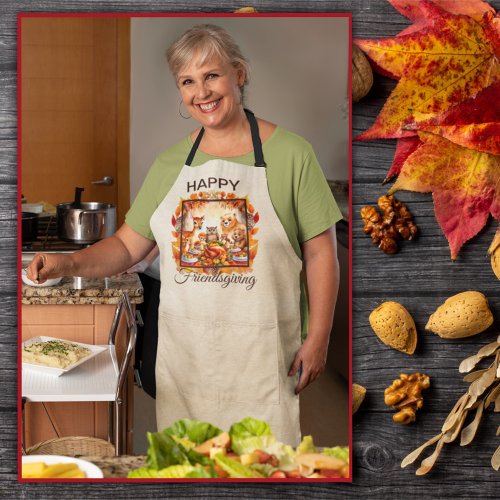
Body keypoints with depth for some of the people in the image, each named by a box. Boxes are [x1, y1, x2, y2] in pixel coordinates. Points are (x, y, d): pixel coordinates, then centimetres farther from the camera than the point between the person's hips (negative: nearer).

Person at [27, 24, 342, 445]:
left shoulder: (290, 154, -5)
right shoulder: (169, 164, 8)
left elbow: (320, 253, -3)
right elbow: (129, 245, 10)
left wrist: (318, 339, -7)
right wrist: (69, 263, -7)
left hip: (260, 352, -3)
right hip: (184, 351, 4)